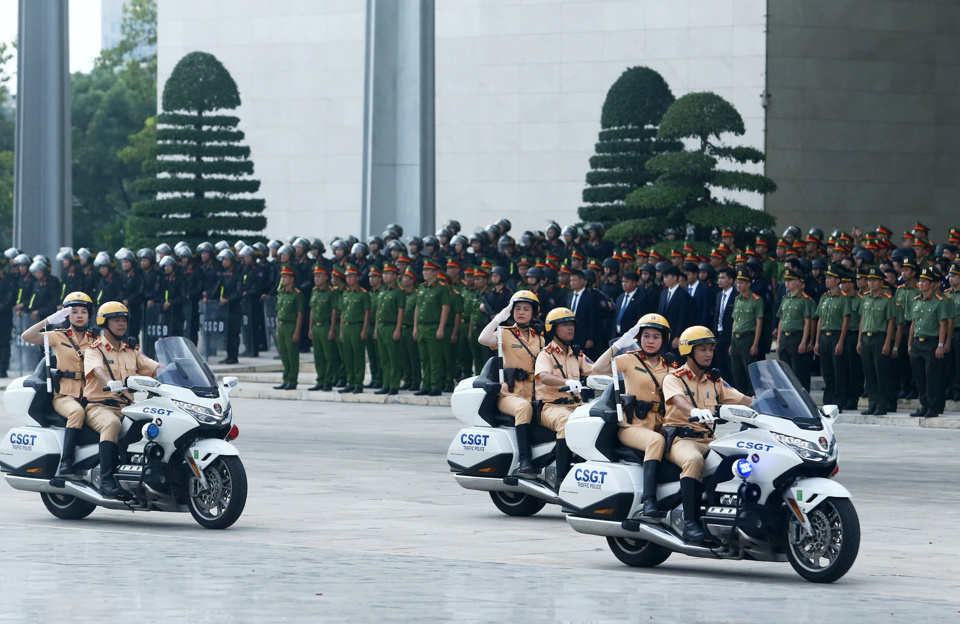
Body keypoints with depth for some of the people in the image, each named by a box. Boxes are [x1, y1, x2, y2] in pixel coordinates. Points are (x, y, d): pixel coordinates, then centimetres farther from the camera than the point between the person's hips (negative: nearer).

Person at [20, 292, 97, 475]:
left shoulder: (94, 341, 18)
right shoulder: (58, 337, 8)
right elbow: (26, 337, -4)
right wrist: (48, 321, -13)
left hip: (89, 396, 3)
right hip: (65, 395, -3)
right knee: (76, 411, -37)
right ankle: (66, 462, -40)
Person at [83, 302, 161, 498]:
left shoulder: (132, 351, 19)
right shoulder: (94, 350, 2)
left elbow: (155, 368, 8)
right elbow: (97, 369, -21)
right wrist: (109, 383, -43)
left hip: (127, 408, 5)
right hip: (99, 406, -5)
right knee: (112, 423, -38)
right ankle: (106, 480, -41)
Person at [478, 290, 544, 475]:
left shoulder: (539, 339, 20)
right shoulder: (505, 333, 6)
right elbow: (484, 339, -14)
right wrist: (499, 318, -8)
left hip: (534, 395, 4)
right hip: (509, 395, -4)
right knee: (524, 407, -37)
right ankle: (524, 460, -43)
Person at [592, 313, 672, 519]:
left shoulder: (667, 367, 19)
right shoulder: (630, 360, 7)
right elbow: (598, 368, -8)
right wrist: (619, 344, -10)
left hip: (659, 426, 5)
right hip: (632, 426, -5)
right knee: (655, 440, -36)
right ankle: (648, 503, -46)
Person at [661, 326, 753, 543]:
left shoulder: (714, 381, 20)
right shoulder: (674, 378, 2)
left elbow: (742, 399, 10)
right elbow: (678, 400, -20)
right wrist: (694, 412, -43)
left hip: (708, 440, 6)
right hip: (680, 439, -6)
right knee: (694, 459, -39)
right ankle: (690, 523, -41)